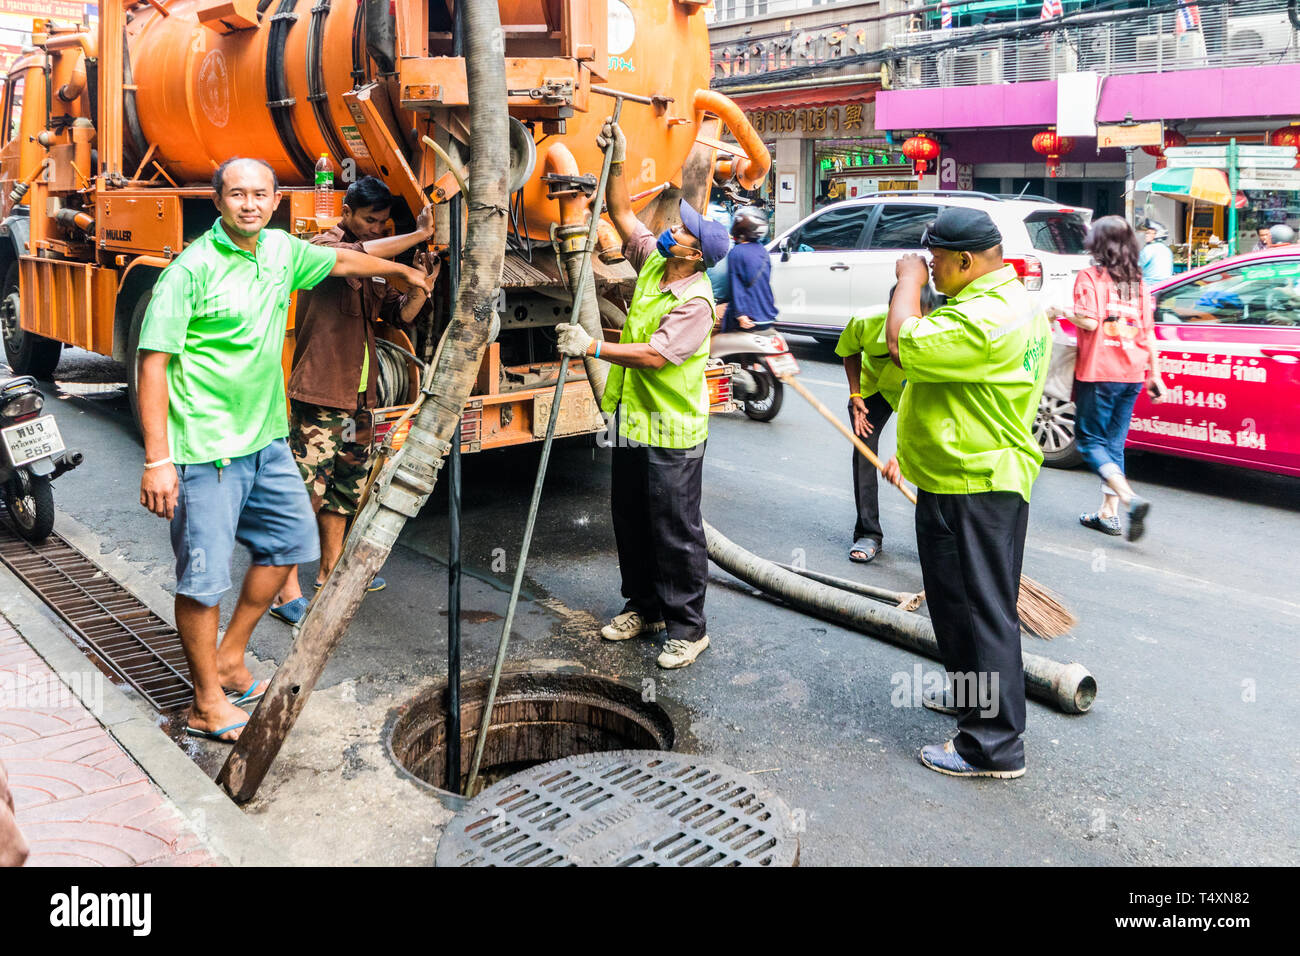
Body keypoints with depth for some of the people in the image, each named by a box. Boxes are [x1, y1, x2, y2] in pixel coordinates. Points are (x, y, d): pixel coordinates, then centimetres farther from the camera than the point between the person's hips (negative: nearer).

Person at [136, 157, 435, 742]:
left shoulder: (281, 251, 7)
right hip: (206, 448, -8)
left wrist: (401, 270, 42)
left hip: (266, 437, 8)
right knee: (203, 577, -2)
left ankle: (229, 660, 32)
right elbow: (153, 362, -16)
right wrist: (156, 460, -21)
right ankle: (207, 704, 14)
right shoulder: (192, 268, -14)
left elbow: (341, 261, 27)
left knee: (290, 540, 18)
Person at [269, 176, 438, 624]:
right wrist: (419, 234, -30)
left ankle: (331, 569, 32)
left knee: (347, 483, 17)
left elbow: (401, 315, 11)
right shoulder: (325, 246, -10)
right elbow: (355, 253, -33)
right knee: (306, 488, -7)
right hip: (318, 392, -8)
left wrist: (419, 288, -8)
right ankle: (287, 590, 0)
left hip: (359, 394, 8)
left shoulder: (380, 263, 15)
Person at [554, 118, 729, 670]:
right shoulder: (653, 262, 4)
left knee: (676, 531, -1)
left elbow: (654, 354, -29)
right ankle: (643, 607, 32)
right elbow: (622, 215, 12)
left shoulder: (695, 301, -20)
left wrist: (592, 347, -29)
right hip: (634, 420, 9)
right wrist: (617, 163, 2)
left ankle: (687, 626, 11)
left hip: (672, 434, -9)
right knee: (630, 519, 17)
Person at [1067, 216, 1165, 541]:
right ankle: (1108, 513, 15)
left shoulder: (1090, 277, -7)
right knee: (1114, 443, 13)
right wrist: (1154, 374, 12)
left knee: (1090, 441, 1)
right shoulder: (1139, 282, 11)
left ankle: (1130, 499, -18)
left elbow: (1089, 321, -18)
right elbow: (1148, 333, 10)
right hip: (1132, 376, 6)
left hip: (1098, 374, -6)